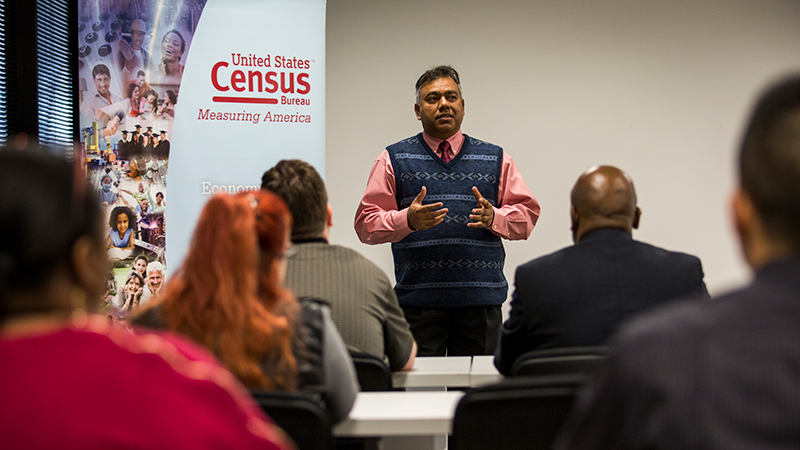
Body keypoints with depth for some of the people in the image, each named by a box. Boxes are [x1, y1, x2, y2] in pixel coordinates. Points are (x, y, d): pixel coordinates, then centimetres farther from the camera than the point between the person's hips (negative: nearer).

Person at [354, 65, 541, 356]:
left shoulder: (495, 159, 15)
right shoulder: (394, 160, 9)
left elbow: (527, 214, 11)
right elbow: (366, 224, 3)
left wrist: (493, 217, -10)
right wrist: (408, 219, -15)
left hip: (481, 299, 2)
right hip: (418, 298, -1)